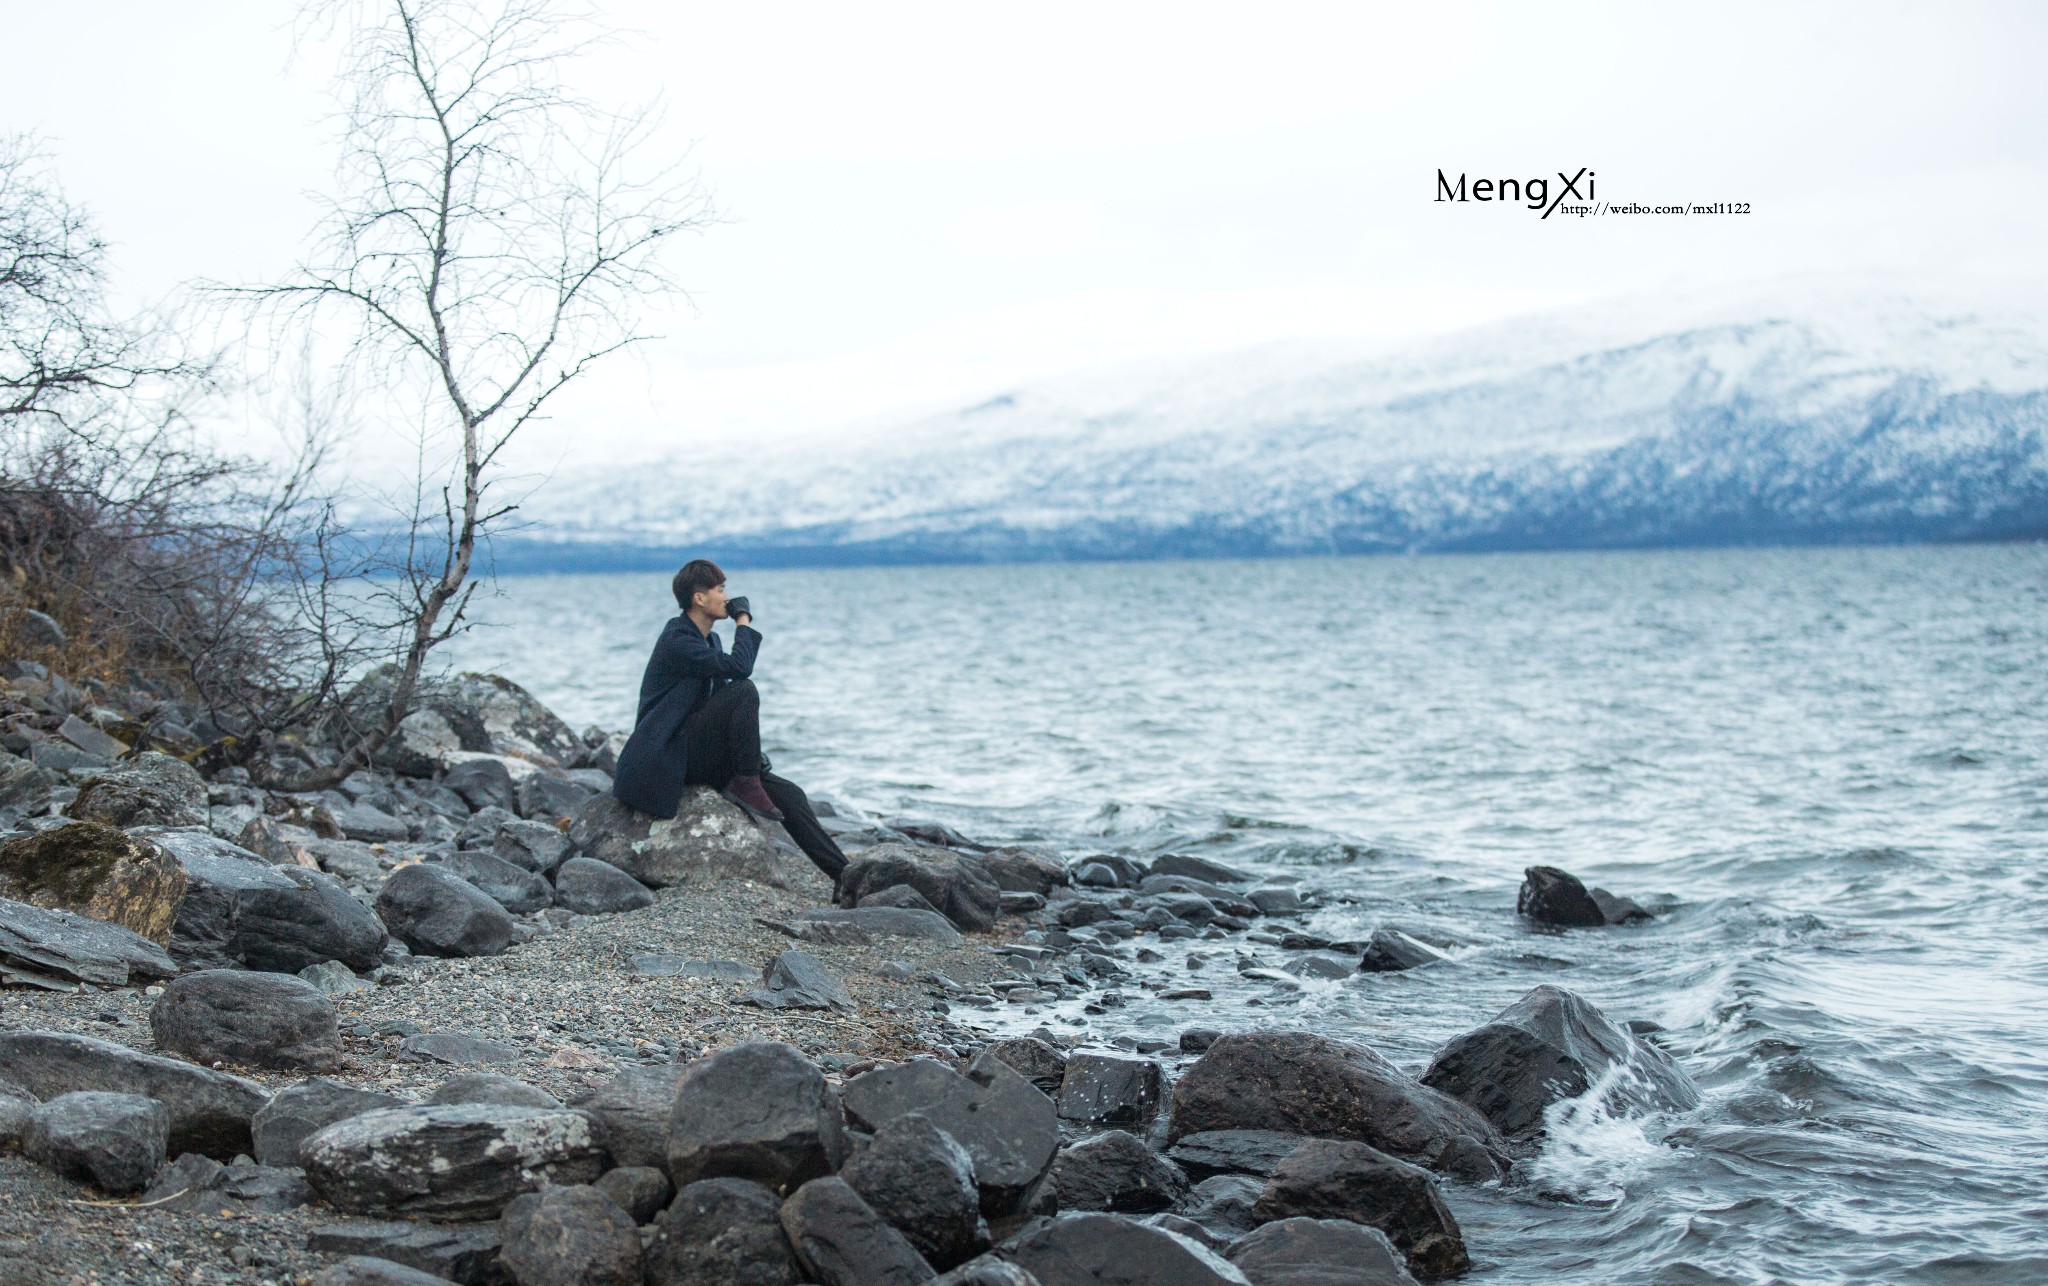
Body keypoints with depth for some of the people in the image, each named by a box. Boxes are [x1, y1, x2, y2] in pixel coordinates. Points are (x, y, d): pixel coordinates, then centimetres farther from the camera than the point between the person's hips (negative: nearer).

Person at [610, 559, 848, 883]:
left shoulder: (708, 640, 16)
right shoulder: (677, 640, -15)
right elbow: (739, 666, -27)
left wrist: (750, 752, 5)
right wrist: (744, 620, -11)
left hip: (705, 756, 9)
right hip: (670, 756, -9)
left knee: (789, 795, -4)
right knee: (743, 690, -27)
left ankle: (843, 873, -5)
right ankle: (746, 784, -17)